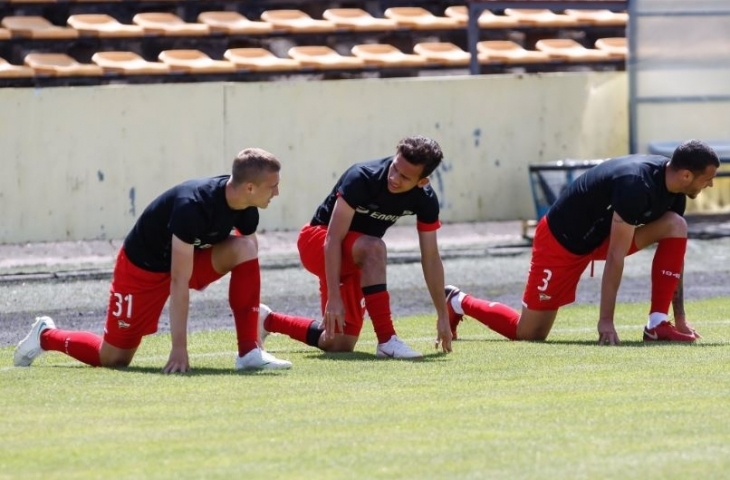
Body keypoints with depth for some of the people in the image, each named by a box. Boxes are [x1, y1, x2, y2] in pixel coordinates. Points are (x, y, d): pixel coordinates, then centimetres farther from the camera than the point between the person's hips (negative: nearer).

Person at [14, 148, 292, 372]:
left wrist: (254, 326, -4)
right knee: (115, 357, -1)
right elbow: (179, 282, -35)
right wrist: (179, 348, -35)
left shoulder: (246, 209, -15)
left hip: (190, 258, 6)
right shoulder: (192, 206, -37)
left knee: (245, 248, -21)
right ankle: (46, 336, 26)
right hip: (143, 268, -6)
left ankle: (249, 352, -20)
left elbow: (250, 268, -2)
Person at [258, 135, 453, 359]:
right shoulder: (361, 178, -31)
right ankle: (387, 340, -37)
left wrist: (443, 315, -6)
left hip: (356, 258, 6)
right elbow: (333, 240, -31)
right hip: (317, 241, -6)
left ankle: (268, 321, 28)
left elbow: (431, 258, -6)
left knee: (339, 345, 4)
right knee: (373, 248, -38)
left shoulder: (425, 200, -15)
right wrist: (333, 297, -36)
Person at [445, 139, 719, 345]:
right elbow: (616, 256, -32)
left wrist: (680, 317, 2)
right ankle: (459, 303, 22)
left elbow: (675, 250, 2)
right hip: (563, 240, -8)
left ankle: (657, 325, -13)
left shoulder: (673, 184, -7)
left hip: (601, 233, 8)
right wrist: (606, 321, -31)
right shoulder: (635, 184, -34)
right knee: (529, 333, -3)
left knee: (675, 226, -14)